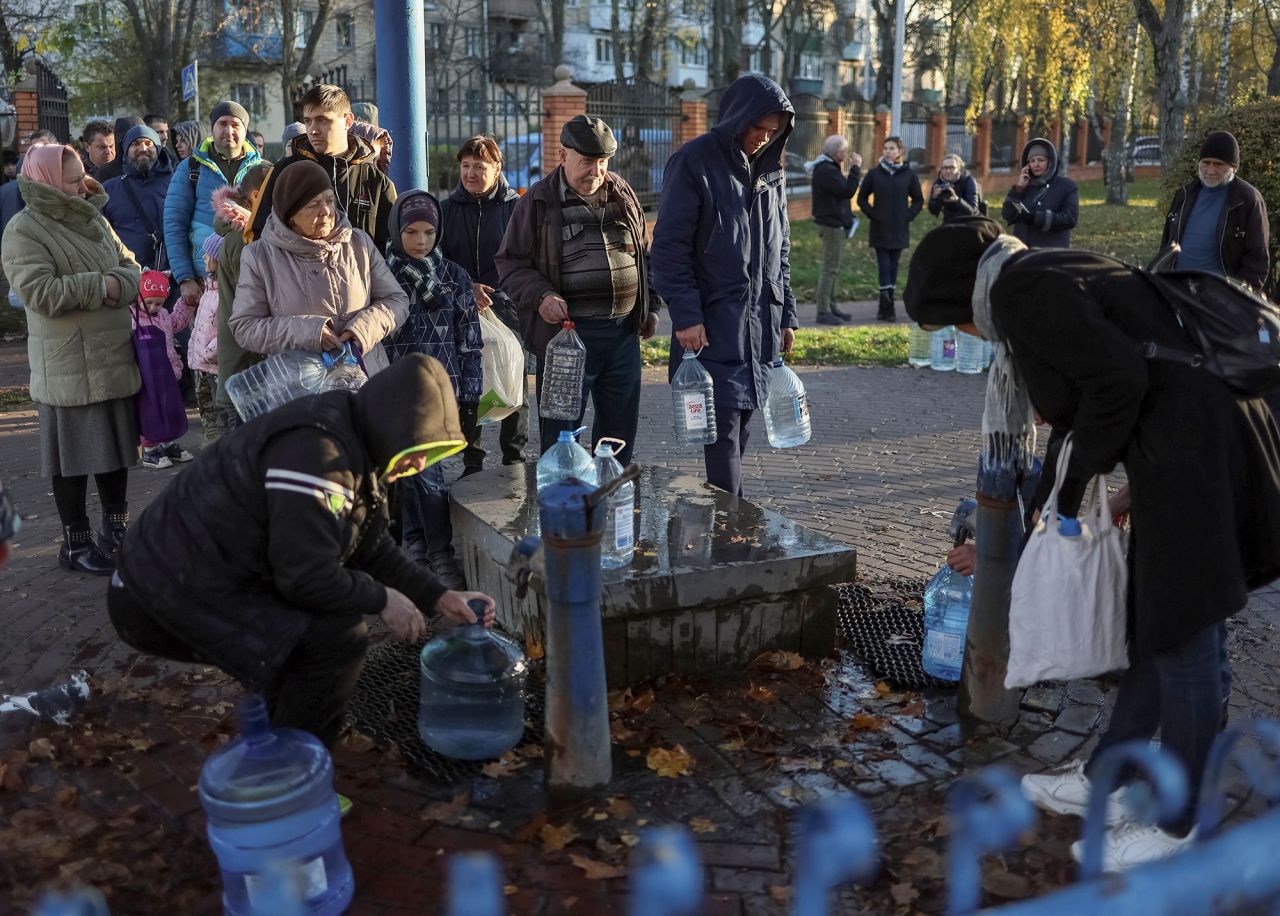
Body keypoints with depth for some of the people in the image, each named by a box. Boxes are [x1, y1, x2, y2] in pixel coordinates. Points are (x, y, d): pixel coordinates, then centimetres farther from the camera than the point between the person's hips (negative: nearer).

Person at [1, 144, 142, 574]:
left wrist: (118, 284, -12)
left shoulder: (93, 219, 12)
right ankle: (76, 543, 14)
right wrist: (98, 286, -14)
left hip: (115, 355, 7)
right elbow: (41, 293, -21)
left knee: (116, 444, 15)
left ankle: (116, 528, 29)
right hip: (68, 366, -7)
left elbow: (130, 268, 10)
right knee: (74, 452, 1)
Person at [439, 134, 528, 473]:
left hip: (506, 309, -2)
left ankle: (515, 458, 13)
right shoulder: (447, 209, 9)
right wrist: (466, 288, -10)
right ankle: (472, 463, 15)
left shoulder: (515, 206, 0)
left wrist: (496, 297, -16)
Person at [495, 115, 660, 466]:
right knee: (561, 428, 1)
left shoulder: (622, 194, 11)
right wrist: (540, 296, -17)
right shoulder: (539, 201, -3)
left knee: (622, 422, 14)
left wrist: (650, 307, 15)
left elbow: (645, 253, 21)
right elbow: (510, 262, -1)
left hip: (624, 330, 5)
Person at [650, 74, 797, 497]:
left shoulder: (770, 172, 14)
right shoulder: (694, 162, -6)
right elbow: (670, 247, -10)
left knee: (742, 421, 9)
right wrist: (685, 315, -16)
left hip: (761, 324, 6)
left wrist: (785, 313, 14)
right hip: (712, 324, -6)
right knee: (725, 423, -9)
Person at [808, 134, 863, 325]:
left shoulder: (829, 168, 16)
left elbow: (843, 190, 18)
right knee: (830, 268, -9)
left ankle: (831, 307, 22)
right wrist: (855, 168, -17)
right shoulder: (826, 170, -18)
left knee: (832, 268, 15)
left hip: (835, 224, 11)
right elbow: (848, 191, -23)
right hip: (832, 224, -11)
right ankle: (823, 311, -6)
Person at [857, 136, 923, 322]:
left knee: (893, 267, 6)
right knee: (883, 266, -6)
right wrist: (872, 214, -4)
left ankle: (886, 308, 13)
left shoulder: (908, 174, 2)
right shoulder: (874, 174, 1)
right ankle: (887, 307, -7)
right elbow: (862, 198, 7)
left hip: (899, 230, 1)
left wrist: (908, 216, -3)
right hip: (880, 229, -1)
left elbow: (918, 200, 10)